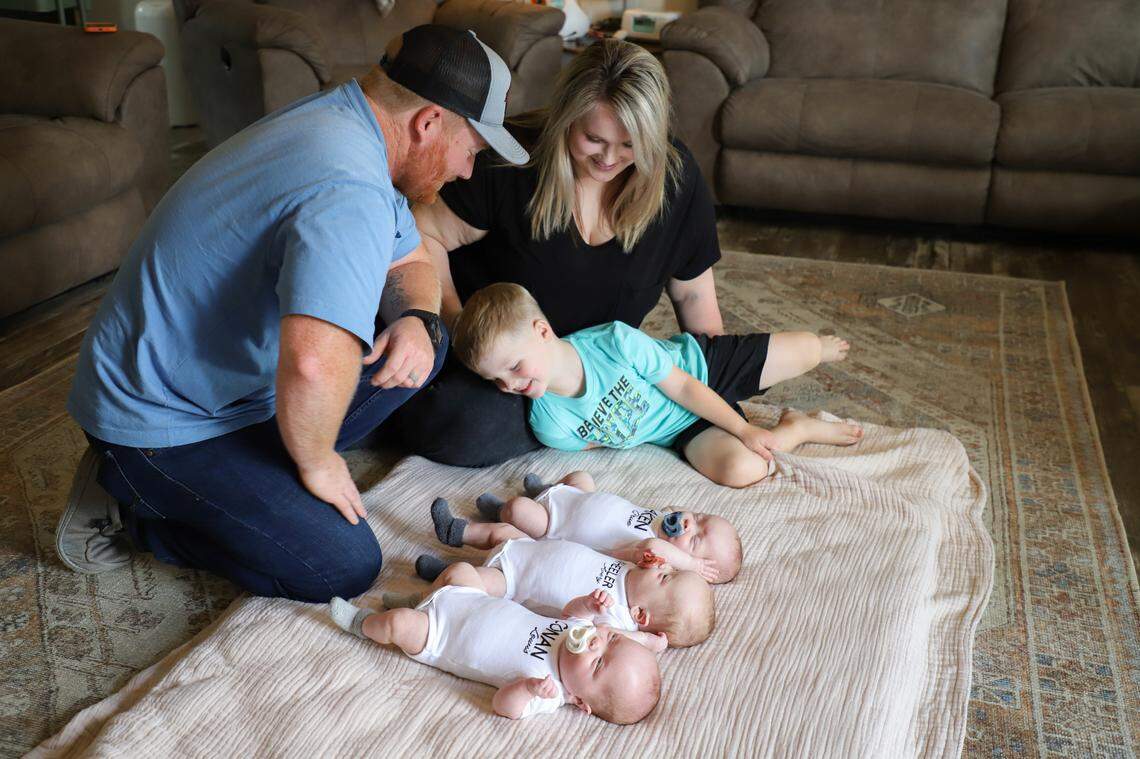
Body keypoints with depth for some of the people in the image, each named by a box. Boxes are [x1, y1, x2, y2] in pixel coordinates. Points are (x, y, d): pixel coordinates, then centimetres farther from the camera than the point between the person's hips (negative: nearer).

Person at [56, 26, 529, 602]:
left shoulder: (336, 121, 2)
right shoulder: (348, 192, -32)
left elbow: (409, 262, 13)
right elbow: (315, 365, -46)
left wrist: (415, 319, -10)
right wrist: (316, 463, -25)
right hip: (162, 421, -9)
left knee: (423, 342, 5)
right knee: (343, 568, -15)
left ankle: (265, 462, 8)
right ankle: (131, 503, 1)